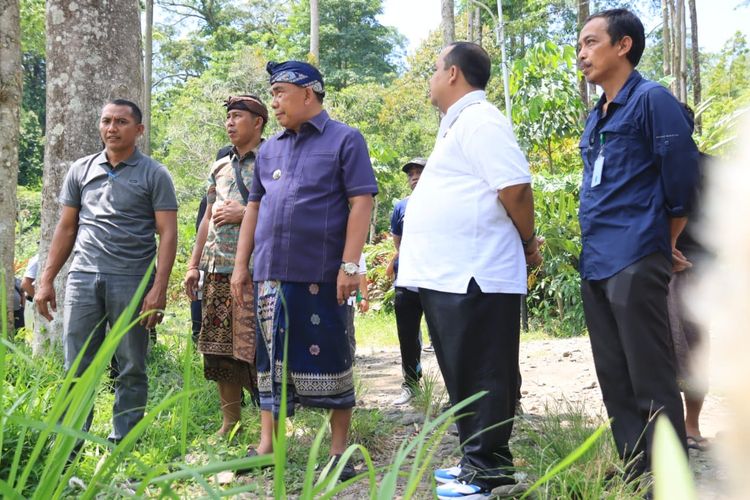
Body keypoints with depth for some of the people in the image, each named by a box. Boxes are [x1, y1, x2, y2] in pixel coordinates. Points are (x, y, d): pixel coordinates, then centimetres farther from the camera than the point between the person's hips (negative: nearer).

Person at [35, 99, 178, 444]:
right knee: (76, 367, 4)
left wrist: (159, 288, -12)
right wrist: (46, 280, 9)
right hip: (83, 277, 3)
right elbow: (66, 227, 15)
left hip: (132, 281, -3)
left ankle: (121, 444, 13)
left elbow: (167, 233, -3)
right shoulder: (81, 170, 12)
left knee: (131, 368, 4)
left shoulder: (154, 175, 2)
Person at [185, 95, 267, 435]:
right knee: (218, 349, 7)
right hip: (217, 268, 7)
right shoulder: (219, 168, 18)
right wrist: (193, 265, 15)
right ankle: (230, 423, 18)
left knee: (252, 349, -8)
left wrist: (244, 213, -14)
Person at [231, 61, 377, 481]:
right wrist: (242, 263, 13)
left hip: (321, 274, -5)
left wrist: (350, 264, -16)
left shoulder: (345, 140, -2)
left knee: (328, 359, 2)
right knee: (272, 358, 9)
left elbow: (361, 203, -9)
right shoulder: (270, 149, 15)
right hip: (272, 273, 5)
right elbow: (255, 206, 19)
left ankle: (339, 450, 13)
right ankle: (268, 446, 18)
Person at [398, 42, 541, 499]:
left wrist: (528, 244, -7)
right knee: (464, 374, 15)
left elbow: (515, 187, -20)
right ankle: (477, 459, 25)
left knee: (483, 375, -3)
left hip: (474, 276, -11)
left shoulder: (479, 119, -11)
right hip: (448, 274, 11)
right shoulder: (459, 123, 22)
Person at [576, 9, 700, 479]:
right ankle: (635, 475, 21)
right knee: (615, 382, 12)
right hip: (596, 265, 9)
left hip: (635, 263, -8)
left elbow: (683, 179, -8)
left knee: (652, 383, -4)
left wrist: (665, 247, 1)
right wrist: (592, 250, 17)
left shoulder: (652, 100, -6)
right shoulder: (596, 117, 18)